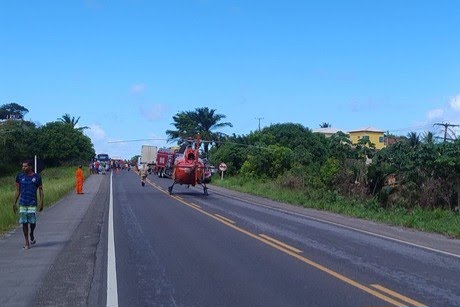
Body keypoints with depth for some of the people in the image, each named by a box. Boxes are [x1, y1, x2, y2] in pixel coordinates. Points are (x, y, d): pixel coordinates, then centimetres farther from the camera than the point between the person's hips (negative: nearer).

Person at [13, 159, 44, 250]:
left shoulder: (36, 177, 0)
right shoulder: (19, 176, 4)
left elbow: (40, 190, 5)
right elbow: (17, 191, 10)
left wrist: (41, 202, -3)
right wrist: (15, 203, 7)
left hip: (32, 203, -1)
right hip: (22, 203, 2)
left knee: (32, 222, -5)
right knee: (24, 223, 1)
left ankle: (31, 234, 26)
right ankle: (26, 241, 11)